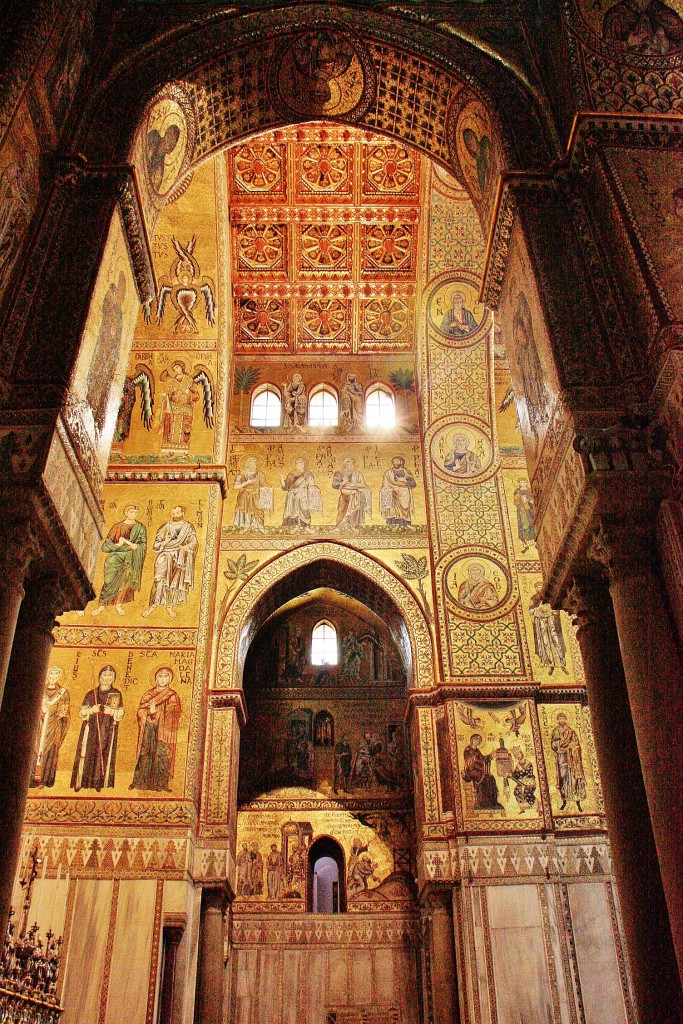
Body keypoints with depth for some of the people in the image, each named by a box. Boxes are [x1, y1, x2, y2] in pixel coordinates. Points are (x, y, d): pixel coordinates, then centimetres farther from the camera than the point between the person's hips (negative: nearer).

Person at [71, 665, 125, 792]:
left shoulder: (117, 694, 8)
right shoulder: (91, 694, 10)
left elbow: (120, 714, 3)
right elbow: (81, 713, 6)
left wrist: (111, 711, -17)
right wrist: (92, 710, -13)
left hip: (108, 730, 0)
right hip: (91, 729, 0)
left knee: (104, 755, -5)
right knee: (87, 754, -5)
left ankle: (99, 783, -1)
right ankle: (80, 782, -1)